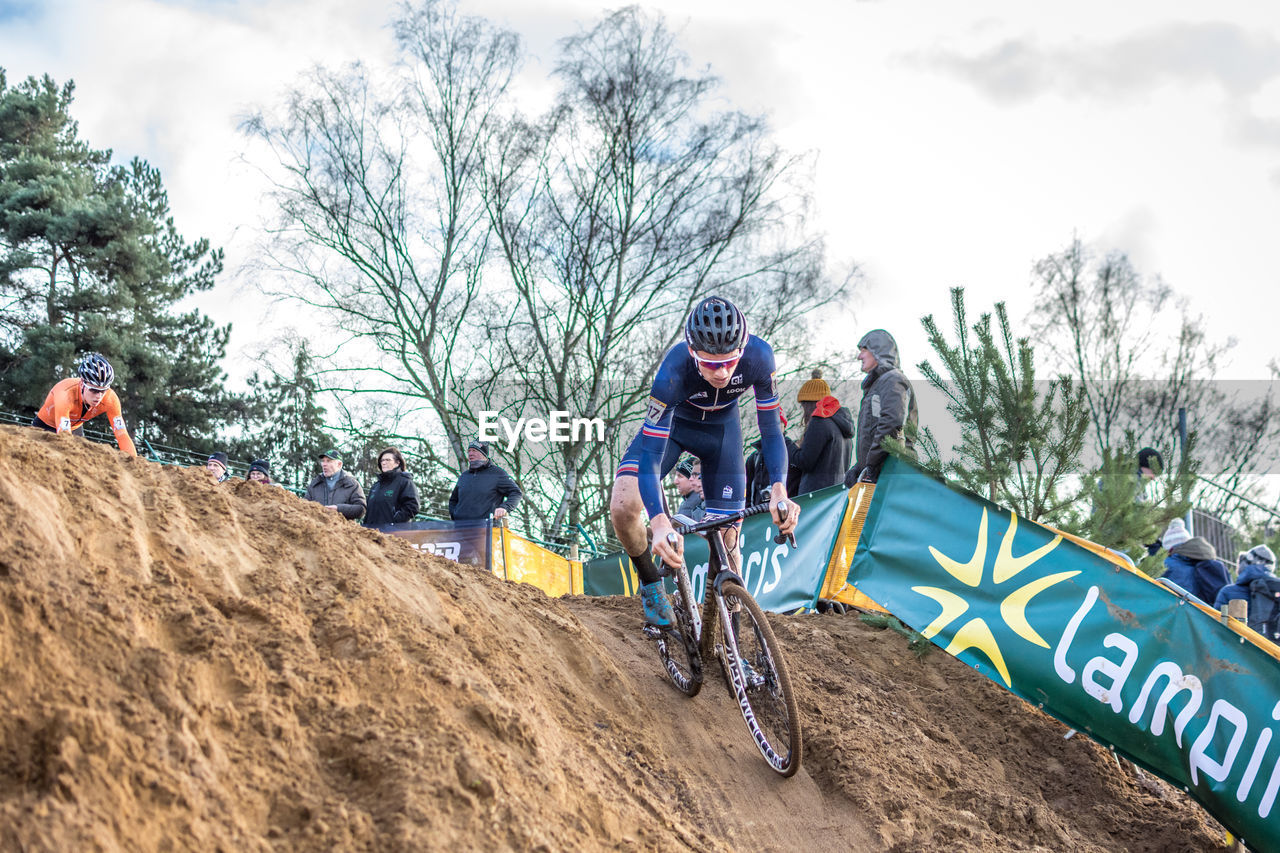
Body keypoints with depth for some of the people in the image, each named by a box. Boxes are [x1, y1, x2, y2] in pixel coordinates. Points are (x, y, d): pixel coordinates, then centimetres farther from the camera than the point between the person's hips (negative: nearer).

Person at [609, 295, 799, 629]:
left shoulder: (759, 357, -33)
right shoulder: (674, 370, -40)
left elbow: (771, 430, -21)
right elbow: (651, 455, -41)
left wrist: (778, 488, -39)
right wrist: (659, 521, -56)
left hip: (721, 429, 2)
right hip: (670, 423, -2)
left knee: (727, 539, -3)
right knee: (623, 507, -26)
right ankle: (651, 583, 2)